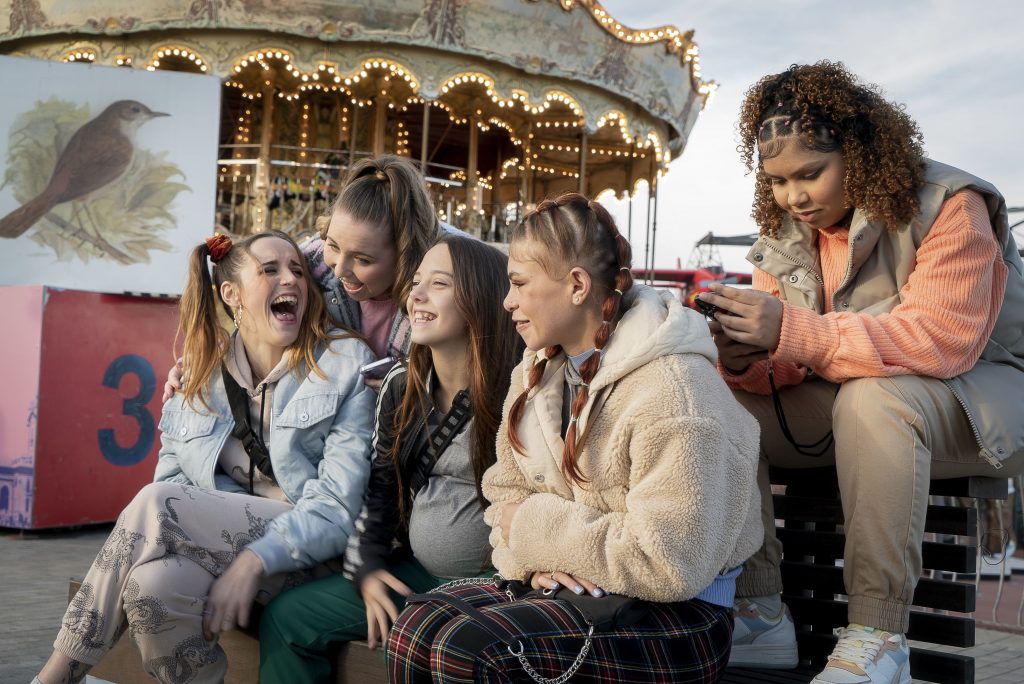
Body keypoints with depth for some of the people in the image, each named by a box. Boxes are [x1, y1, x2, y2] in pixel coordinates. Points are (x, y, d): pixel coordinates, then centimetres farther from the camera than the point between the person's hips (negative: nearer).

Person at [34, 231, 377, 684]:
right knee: (152, 582, -32)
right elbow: (171, 477, 5)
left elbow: (339, 503, -10)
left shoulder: (345, 363, -2)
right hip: (222, 538, 4)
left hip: (312, 552, -4)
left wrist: (254, 560, -24)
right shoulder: (199, 376, 12)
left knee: (154, 506, -25)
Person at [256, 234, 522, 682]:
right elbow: (379, 485, 12)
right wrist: (367, 566, 1)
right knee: (286, 616, 2)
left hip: (501, 582, -6)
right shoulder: (401, 385, 6)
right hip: (419, 573, 7)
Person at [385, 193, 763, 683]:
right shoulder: (538, 371, 8)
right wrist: (536, 559, -12)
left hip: (678, 611, -7)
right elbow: (506, 493, 10)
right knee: (415, 632, -17)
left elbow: (669, 564, -24)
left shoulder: (669, 390, -20)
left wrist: (537, 531, -14)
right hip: (566, 583, 7)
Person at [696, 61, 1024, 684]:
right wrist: (744, 360, -28)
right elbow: (784, 369, -2)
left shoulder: (947, 207, -17)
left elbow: (943, 340, -31)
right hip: (841, 406, 6)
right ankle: (760, 615, -12)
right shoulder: (787, 231, 3)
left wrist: (791, 331, -39)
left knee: (871, 398, -38)